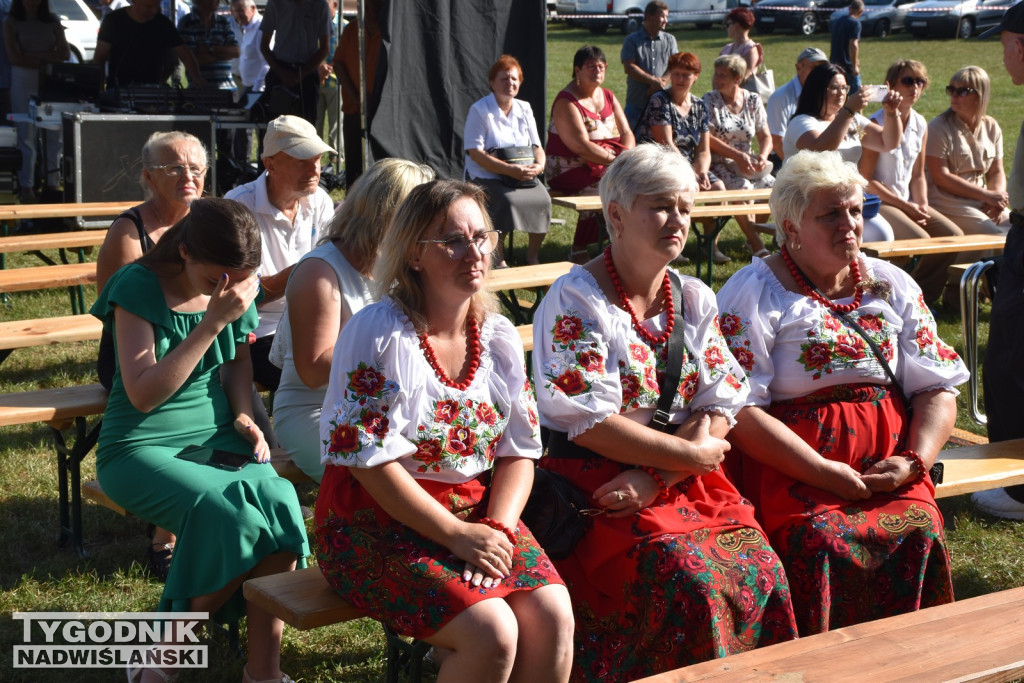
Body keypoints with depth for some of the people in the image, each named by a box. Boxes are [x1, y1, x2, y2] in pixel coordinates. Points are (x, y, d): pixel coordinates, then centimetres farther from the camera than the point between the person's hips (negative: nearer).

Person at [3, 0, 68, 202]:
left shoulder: (52, 21, 12)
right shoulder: (11, 22, 4)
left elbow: (65, 52, 3)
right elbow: (14, 57, -5)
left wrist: (37, 55, -9)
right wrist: (48, 61, -7)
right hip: (23, 80, -2)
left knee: (54, 134, 0)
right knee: (26, 134, -4)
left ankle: (53, 182, 7)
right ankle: (26, 186, -1)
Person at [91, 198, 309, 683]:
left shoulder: (238, 287, 4)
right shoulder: (138, 287, -12)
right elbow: (143, 394, -20)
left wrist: (244, 415, 3)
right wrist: (212, 322, -25)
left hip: (215, 438, 5)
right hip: (142, 448, -5)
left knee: (279, 499, -26)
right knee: (231, 516, -31)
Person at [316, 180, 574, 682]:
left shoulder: (499, 337, 7)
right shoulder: (378, 333, -12)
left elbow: (518, 451, 7)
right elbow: (368, 458, -17)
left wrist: (499, 527, -12)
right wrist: (456, 535, -18)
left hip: (478, 514, 6)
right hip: (377, 525, -5)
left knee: (553, 616, -18)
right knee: (491, 632, -25)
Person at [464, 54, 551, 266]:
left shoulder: (524, 109, 14)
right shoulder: (479, 110, -3)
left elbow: (537, 146, 14)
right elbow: (475, 153, -12)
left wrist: (539, 165, -11)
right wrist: (510, 169, -22)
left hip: (523, 176, 5)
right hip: (486, 177, -4)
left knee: (542, 199, -24)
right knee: (508, 200, -34)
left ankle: (533, 254, -5)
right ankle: (497, 255, -16)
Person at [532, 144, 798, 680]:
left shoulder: (694, 299, 11)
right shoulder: (576, 300, -6)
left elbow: (723, 409, 3)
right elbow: (588, 423, -14)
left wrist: (654, 479, -13)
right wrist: (692, 453, -12)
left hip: (686, 480, 5)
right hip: (596, 481, -5)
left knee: (761, 567, -17)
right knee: (689, 574, -26)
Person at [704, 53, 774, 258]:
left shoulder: (753, 100, 9)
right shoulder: (709, 101, -1)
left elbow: (765, 136, 10)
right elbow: (708, 139, -10)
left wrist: (763, 156, -13)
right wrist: (738, 155, -19)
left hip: (748, 165, 4)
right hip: (719, 164, -4)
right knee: (743, 188, -32)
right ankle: (756, 244, -24)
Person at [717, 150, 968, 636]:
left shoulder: (892, 286, 16)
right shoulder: (754, 293, 0)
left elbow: (937, 389, 13)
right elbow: (738, 412, -10)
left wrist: (914, 460, -7)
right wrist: (825, 473, -16)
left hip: (888, 455, 4)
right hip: (791, 463, -4)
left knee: (920, 532, -24)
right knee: (823, 541, -30)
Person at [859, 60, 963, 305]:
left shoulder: (921, 125, 9)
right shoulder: (876, 123, -12)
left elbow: (918, 175, 15)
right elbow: (866, 179, -14)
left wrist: (922, 206, -4)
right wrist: (906, 206, -14)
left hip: (908, 202, 7)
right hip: (877, 202, -7)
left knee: (953, 235, -11)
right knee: (919, 239, -28)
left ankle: (924, 300, 1)